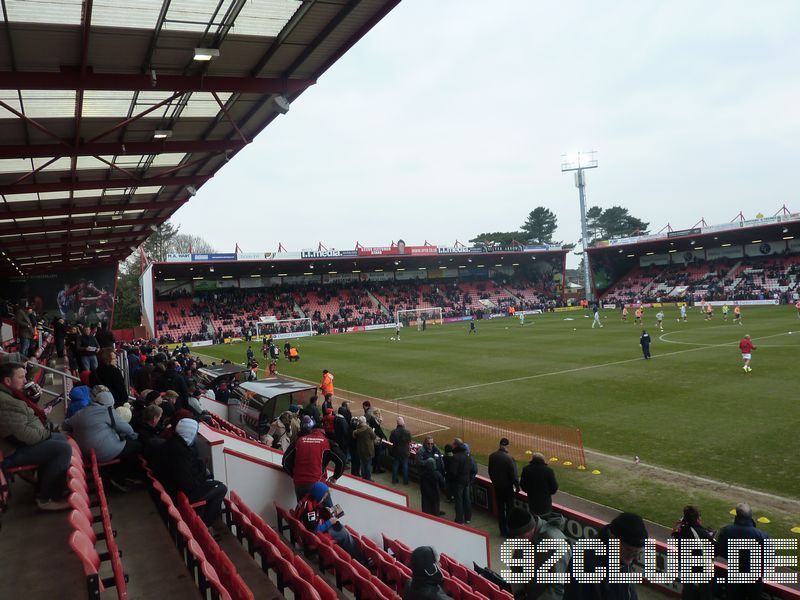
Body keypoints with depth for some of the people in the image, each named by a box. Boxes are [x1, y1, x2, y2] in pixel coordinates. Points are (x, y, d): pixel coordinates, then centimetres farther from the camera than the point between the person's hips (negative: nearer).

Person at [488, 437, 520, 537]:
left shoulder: (492, 456, -4)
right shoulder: (509, 458, -21)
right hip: (508, 487, -5)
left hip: (497, 486, 5)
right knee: (509, 509, 8)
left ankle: (503, 530, 21)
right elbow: (513, 474, -16)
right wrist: (517, 486, -4)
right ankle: (509, 532, 12)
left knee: (500, 508, 14)